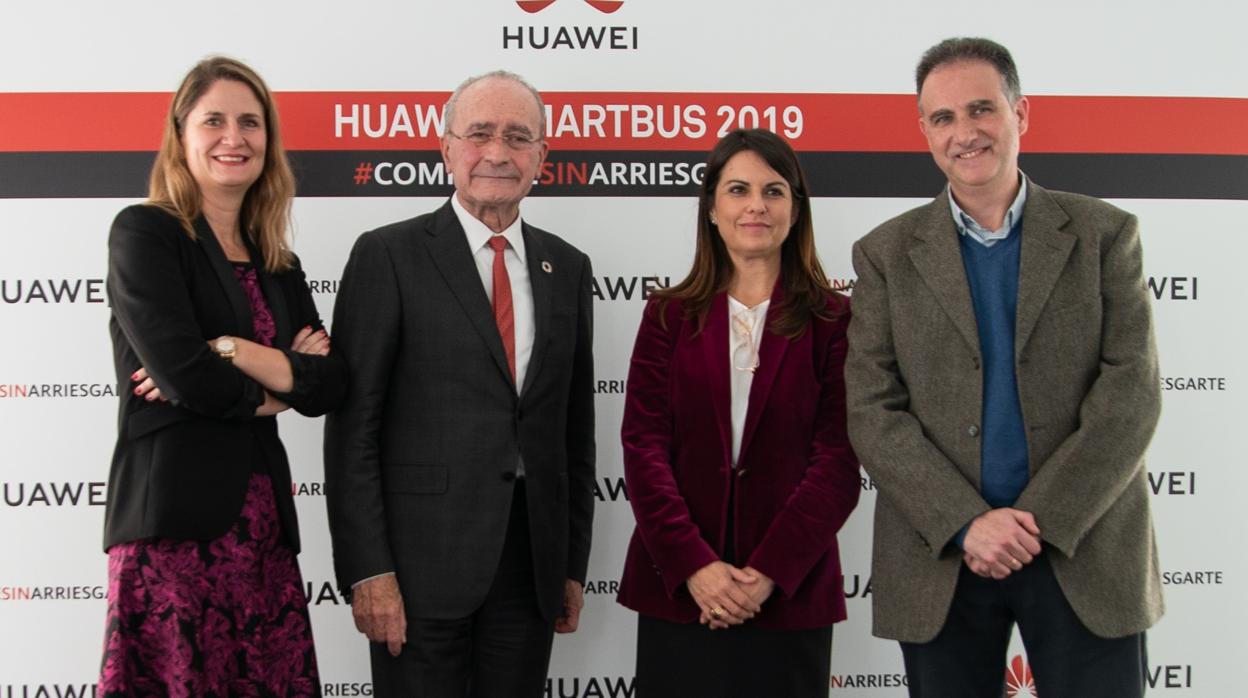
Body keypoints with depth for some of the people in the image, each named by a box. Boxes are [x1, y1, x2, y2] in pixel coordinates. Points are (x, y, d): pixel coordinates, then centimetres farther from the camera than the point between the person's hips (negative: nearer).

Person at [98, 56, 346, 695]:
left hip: (263, 525, 5)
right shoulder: (145, 231, -1)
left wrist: (231, 353, -10)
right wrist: (272, 390, 2)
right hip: (174, 523, -5)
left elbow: (329, 385, 3)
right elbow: (180, 372, -14)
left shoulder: (278, 265, 16)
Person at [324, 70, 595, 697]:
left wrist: (574, 563, 11)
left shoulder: (567, 267, 10)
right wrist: (368, 571, -12)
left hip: (533, 565, 4)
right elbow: (352, 426, -7)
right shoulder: (388, 256, -4)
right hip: (422, 562, -4)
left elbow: (576, 429, 13)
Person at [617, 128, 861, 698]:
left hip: (790, 591, -1)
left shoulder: (832, 321, 2)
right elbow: (644, 446, -2)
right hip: (677, 587, 1)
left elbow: (838, 459, -4)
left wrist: (770, 572, -13)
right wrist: (693, 565, -12)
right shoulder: (669, 315, 5)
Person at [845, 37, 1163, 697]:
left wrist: (1041, 519, -13)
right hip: (939, 558, 1)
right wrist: (966, 523, -14)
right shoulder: (886, 254, 4)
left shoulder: (1104, 234, 3)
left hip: (1084, 548, 0)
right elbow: (873, 412, -3)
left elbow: (1131, 389, -4)